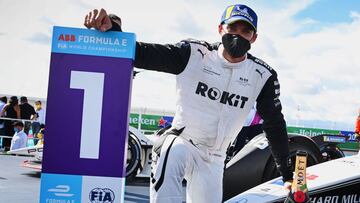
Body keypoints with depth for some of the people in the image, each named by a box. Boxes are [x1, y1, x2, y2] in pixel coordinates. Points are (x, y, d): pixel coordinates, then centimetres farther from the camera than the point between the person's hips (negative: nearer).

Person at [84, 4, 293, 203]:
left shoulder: (262, 75, -3)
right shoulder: (194, 53, -10)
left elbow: (275, 124, 7)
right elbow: (141, 54, -15)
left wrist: (287, 173, 10)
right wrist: (112, 28, -35)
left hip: (213, 159, 4)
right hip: (182, 141, -3)